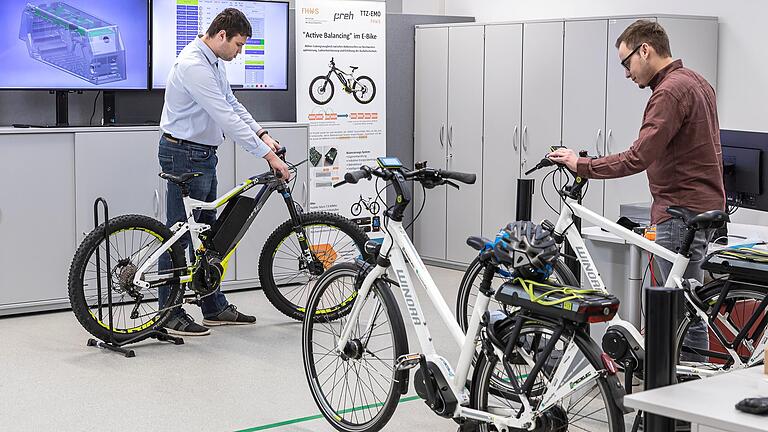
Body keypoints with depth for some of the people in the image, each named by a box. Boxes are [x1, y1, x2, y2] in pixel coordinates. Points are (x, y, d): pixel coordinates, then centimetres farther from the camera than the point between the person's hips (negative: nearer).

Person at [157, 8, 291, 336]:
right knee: (179, 236, -3)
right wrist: (267, 155, -25)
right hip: (185, 155, -11)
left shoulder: (214, 62, 10)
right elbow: (227, 118, -27)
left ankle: (215, 308, 24)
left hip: (203, 155, 11)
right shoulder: (194, 65, -24)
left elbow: (232, 105, 16)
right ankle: (170, 315, 5)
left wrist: (262, 135, 2)